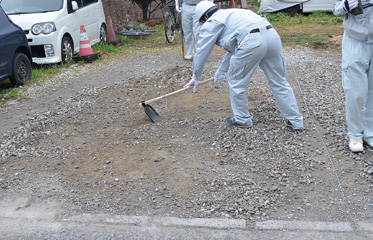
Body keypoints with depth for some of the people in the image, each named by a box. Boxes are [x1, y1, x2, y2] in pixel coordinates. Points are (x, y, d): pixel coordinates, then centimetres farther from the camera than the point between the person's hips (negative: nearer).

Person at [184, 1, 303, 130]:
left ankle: (242, 119, 24)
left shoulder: (210, 24, 14)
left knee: (236, 81, 12)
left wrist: (196, 77, 31)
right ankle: (295, 120, 21)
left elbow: (201, 52, 18)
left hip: (251, 42, -8)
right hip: (272, 35, 8)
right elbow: (233, 48, 44)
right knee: (279, 81, 15)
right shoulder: (230, 14, 38)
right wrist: (222, 69, 50)